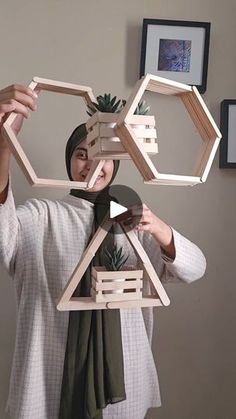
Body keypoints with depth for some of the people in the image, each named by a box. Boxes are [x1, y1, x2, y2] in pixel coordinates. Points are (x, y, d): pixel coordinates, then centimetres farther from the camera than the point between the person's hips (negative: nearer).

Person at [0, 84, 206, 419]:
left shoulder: (134, 217, 4)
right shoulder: (41, 216, -6)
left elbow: (194, 269, -6)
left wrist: (160, 231, -28)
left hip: (122, 374, 3)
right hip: (51, 379, -2)